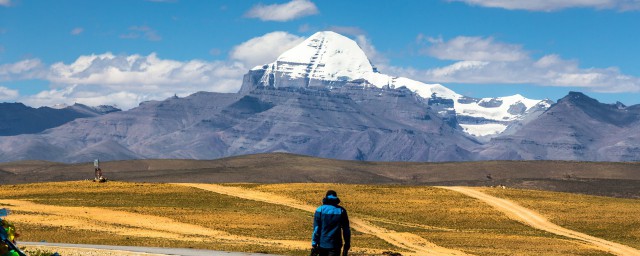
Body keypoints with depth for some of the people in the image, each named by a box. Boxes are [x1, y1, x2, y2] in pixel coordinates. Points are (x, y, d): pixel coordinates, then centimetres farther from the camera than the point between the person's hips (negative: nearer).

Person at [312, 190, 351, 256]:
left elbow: (316, 228, -5)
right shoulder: (341, 211, 1)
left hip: (323, 244, 0)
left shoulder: (320, 210, -3)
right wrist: (347, 245, 10)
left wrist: (314, 244, -1)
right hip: (335, 245, 0)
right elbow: (346, 229, 3)